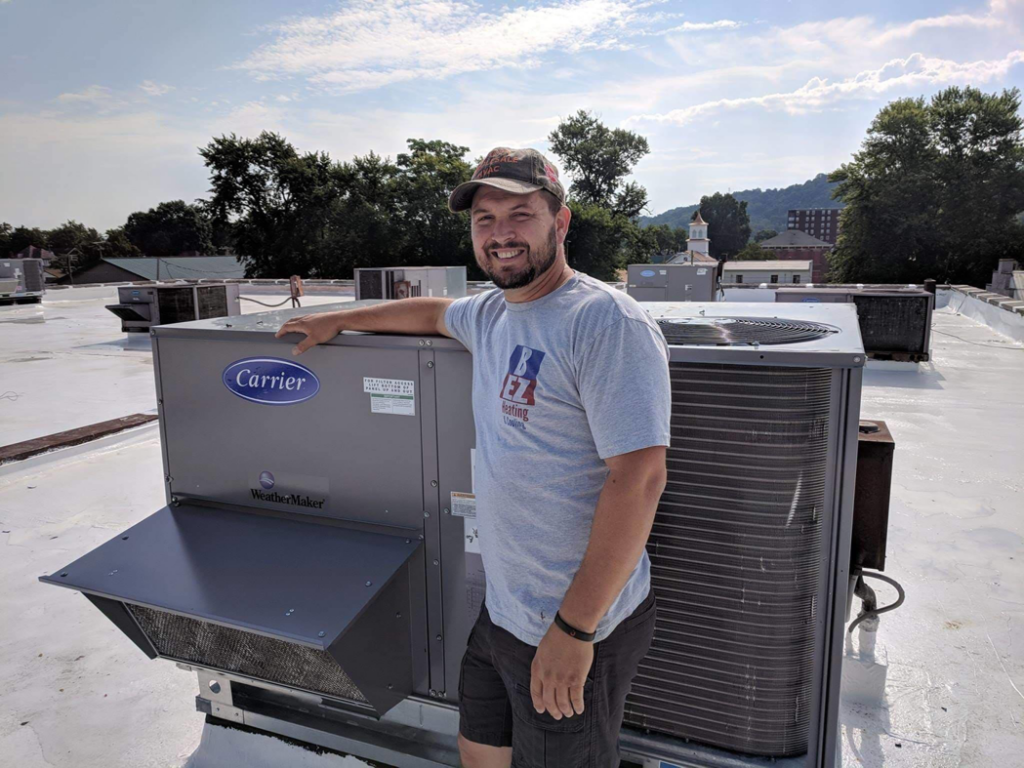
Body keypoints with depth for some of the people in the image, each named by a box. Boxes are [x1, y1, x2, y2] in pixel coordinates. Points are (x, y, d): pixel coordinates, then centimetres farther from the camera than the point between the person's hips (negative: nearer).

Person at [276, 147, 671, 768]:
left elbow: (639, 478, -24)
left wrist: (575, 629, -22)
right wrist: (337, 321, 37)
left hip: (581, 627, -8)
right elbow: (432, 312, 30)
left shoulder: (606, 321, -19)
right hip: (502, 612, 8)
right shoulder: (490, 314, 7)